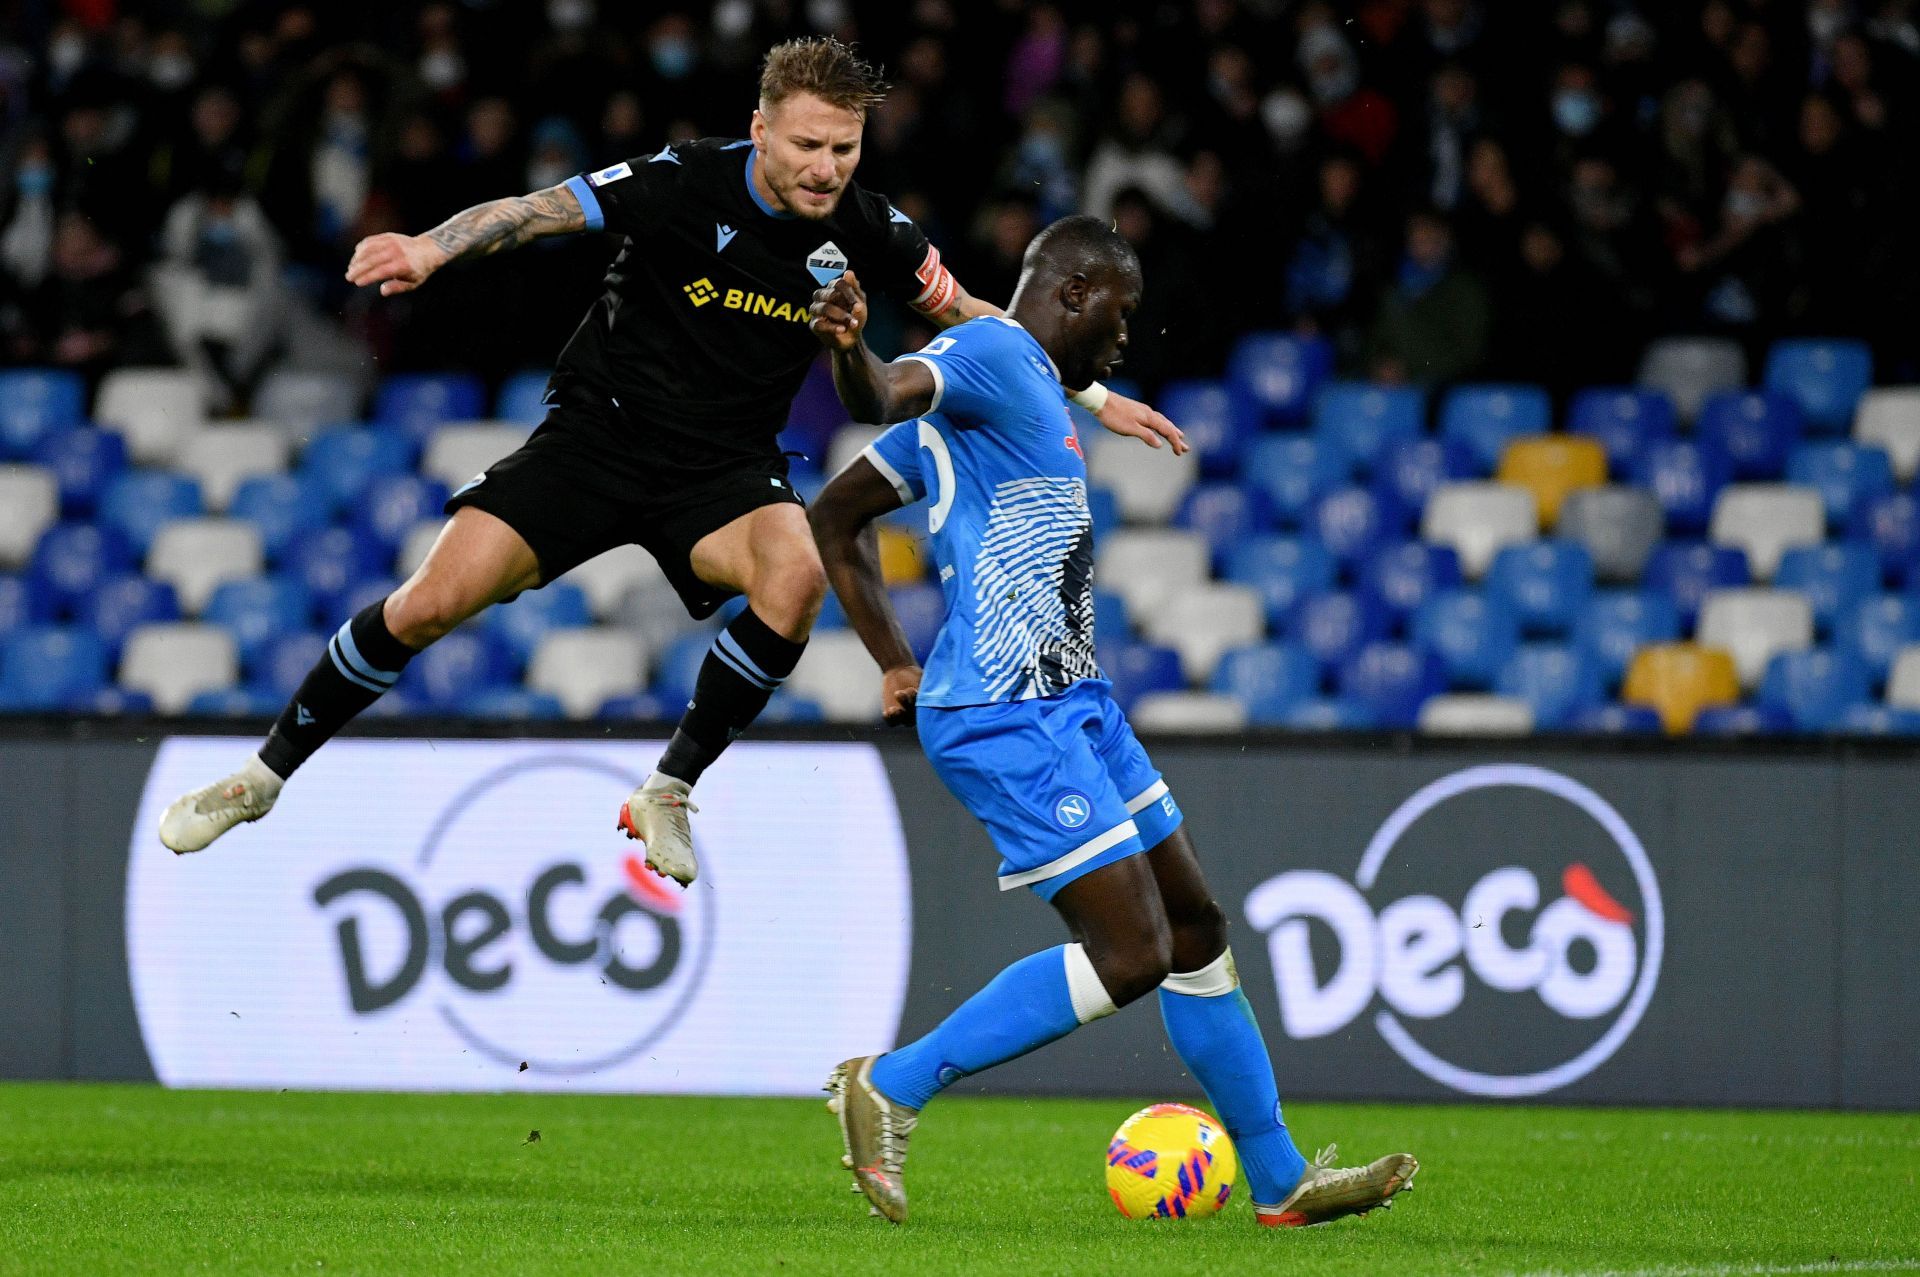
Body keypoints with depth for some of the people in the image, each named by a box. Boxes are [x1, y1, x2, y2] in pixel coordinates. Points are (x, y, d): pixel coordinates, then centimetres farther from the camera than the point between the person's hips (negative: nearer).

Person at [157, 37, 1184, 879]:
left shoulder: (861, 229, -7)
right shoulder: (687, 187, -18)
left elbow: (971, 320, 8)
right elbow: (541, 211, -26)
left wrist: (1091, 394, 4)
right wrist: (431, 247, -44)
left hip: (724, 470, 2)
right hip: (598, 435, -2)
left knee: (795, 575, -31)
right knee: (432, 603, -13)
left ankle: (668, 790, -12)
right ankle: (269, 771, 9)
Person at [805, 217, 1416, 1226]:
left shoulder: (1028, 389, 20)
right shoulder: (995, 358, -8)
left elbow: (837, 517, 24)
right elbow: (886, 396, -30)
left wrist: (896, 665, 18)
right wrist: (848, 350, -53)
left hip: (1070, 707, 11)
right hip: (1008, 721, -11)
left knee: (1193, 929, 15)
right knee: (1130, 955, -16)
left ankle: (1281, 1182, 24)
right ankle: (890, 1088, -7)